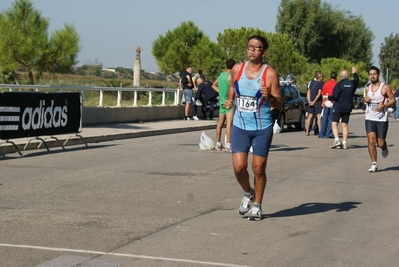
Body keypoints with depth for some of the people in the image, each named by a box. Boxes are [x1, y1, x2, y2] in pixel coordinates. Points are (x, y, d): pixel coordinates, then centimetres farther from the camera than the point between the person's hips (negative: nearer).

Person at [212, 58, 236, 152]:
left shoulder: (221, 75, 13)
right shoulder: (230, 76, -11)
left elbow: (213, 85, 25)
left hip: (221, 101, 8)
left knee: (220, 123, 14)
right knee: (229, 123, -12)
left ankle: (218, 144, 21)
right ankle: (228, 145, -20)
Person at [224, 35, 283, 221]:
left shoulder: (270, 74, -8)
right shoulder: (237, 69, 2)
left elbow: (279, 104, -6)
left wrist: (269, 97, -26)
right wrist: (229, 100, 3)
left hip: (262, 128, -2)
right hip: (240, 126, 3)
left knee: (258, 168, 2)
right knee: (238, 166, -6)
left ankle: (257, 205, 21)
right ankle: (248, 193, 25)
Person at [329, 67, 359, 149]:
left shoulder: (339, 84, -12)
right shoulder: (352, 83, 3)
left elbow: (335, 97, -15)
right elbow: (357, 81, 28)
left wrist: (329, 98, 4)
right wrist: (354, 73, 42)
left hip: (338, 107, -5)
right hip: (348, 108, 5)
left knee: (334, 124, -1)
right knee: (345, 125, 9)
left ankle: (337, 140, -17)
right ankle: (344, 143, 5)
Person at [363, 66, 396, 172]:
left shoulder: (385, 87, -6)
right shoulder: (367, 89, 9)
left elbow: (393, 100, -3)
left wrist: (383, 105, -19)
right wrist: (365, 100, 1)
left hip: (382, 119, -3)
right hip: (370, 119, 3)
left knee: (380, 143, 0)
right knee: (371, 141, -11)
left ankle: (384, 148, 38)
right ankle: (374, 164, -5)